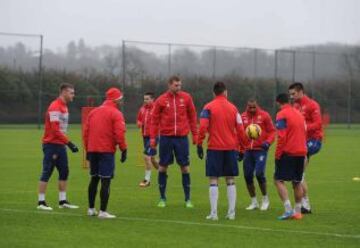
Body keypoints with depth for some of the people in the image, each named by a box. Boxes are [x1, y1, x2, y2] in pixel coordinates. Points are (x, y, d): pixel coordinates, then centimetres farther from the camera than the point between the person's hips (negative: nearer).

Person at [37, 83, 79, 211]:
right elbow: (55, 129, -22)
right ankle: (41, 202, 0)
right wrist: (69, 143, -23)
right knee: (47, 172, -5)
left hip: (60, 145, 9)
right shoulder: (55, 107, -16)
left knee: (64, 172, 10)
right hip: (52, 144, -9)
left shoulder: (64, 106, 14)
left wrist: (66, 143, 13)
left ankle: (63, 201, 15)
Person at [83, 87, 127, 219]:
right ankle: (103, 211, -9)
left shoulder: (93, 112, 14)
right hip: (107, 151, -7)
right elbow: (119, 134, -16)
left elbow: (86, 132, 13)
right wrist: (124, 149, -8)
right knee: (106, 181, -5)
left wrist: (88, 150, 19)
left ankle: (91, 209, 22)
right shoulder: (116, 114, -7)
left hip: (92, 150, 7)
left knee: (94, 179, 17)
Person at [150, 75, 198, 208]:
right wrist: (152, 137, -2)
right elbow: (155, 119, 3)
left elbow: (192, 116, 8)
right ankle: (162, 198, 15)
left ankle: (187, 199, 9)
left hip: (182, 137, 0)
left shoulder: (186, 97, 3)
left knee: (185, 167, 1)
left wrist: (195, 134, 4)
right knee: (163, 166, 4)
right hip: (166, 137, 0)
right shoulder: (161, 100, 0)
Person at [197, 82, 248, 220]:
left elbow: (203, 127, -12)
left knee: (213, 181, 0)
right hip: (231, 148, 3)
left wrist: (199, 144, -7)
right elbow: (240, 130, 7)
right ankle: (231, 213, 7)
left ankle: (213, 213, -6)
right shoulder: (233, 108, 7)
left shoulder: (208, 108, -3)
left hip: (214, 148, -3)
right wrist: (242, 146, 16)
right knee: (230, 181, 10)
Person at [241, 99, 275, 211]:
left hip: (260, 150, -4)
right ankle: (254, 202, 18)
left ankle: (265, 199, 7)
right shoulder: (243, 117, 6)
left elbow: (272, 131, -1)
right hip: (247, 150, 4)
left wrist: (268, 142, -17)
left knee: (259, 173, -14)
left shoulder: (264, 115, -4)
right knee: (247, 175, 3)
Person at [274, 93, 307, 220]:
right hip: (301, 152, 7)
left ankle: (288, 209, -15)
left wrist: (277, 155, -10)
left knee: (279, 180, -3)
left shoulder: (282, 115, -8)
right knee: (297, 182, 13)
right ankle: (298, 211, 13)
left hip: (287, 153, -7)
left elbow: (281, 137, -15)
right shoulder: (299, 114, 14)